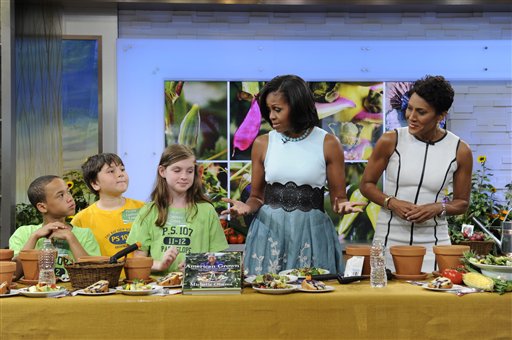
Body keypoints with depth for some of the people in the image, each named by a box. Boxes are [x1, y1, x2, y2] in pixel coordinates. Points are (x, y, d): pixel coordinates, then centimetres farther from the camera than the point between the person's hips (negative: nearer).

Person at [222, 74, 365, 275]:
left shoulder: (328, 144, -1)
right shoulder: (262, 144, 4)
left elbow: (338, 197, 4)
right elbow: (257, 197, 10)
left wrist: (342, 206, -18)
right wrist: (247, 207, -11)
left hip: (312, 234, -1)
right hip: (269, 231, 1)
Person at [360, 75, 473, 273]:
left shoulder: (460, 151, -2)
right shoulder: (390, 141, -4)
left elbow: (462, 203, 8)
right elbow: (367, 184, 5)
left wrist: (439, 208, -12)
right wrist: (391, 202, -12)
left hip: (433, 241, 1)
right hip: (389, 239, 0)